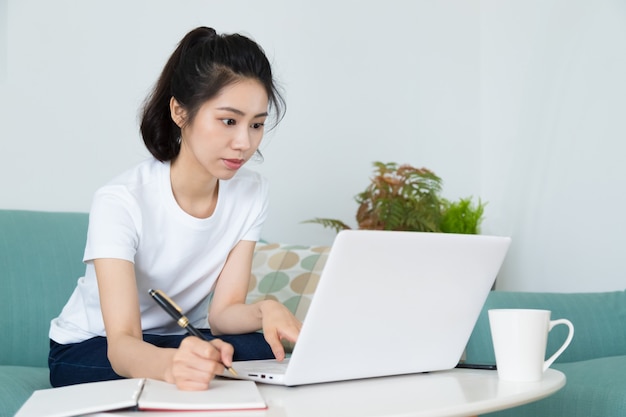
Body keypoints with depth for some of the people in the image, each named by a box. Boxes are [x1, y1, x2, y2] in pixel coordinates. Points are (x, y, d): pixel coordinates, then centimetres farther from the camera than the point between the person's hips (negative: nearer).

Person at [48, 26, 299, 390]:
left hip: (179, 340, 5)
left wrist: (264, 311, -38)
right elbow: (121, 346, -35)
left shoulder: (251, 192, -11)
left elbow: (222, 311, -13)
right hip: (91, 348, -5)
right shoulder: (121, 202, -27)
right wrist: (169, 364, -59)